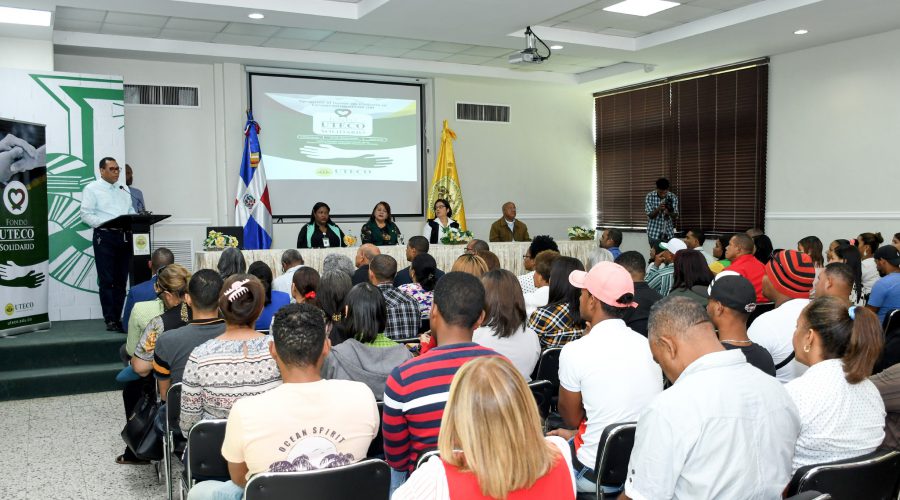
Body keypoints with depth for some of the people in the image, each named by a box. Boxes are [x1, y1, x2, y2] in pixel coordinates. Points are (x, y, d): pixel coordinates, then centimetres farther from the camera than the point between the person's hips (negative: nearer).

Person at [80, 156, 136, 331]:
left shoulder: (124, 190, 20)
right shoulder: (92, 189, 2)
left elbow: (131, 211, 20)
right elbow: (86, 214, -6)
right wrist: (106, 223, -19)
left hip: (125, 236, 6)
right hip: (105, 236, -5)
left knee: (121, 280, 6)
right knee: (107, 280, -4)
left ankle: (118, 318, 13)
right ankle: (110, 320, -1)